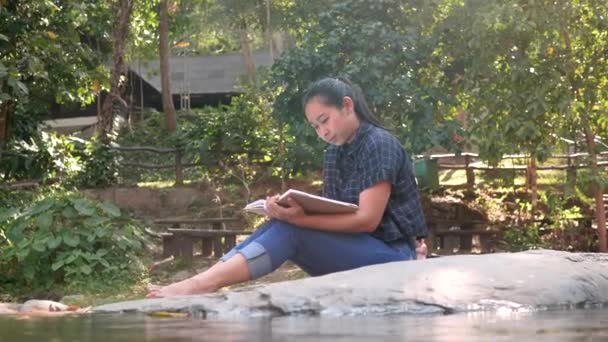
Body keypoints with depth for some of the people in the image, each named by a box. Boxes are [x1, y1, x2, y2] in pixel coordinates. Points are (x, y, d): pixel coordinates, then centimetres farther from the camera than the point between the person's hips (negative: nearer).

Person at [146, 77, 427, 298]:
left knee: (288, 231, -26)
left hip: (389, 254, -8)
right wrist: (291, 208, -10)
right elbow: (333, 211, 10)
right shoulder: (335, 152, 15)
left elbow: (368, 219, -20)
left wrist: (301, 218, -30)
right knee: (279, 226, -12)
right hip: (352, 247, 8)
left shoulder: (379, 145, -11)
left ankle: (203, 284, -37)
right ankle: (202, 284, -29)